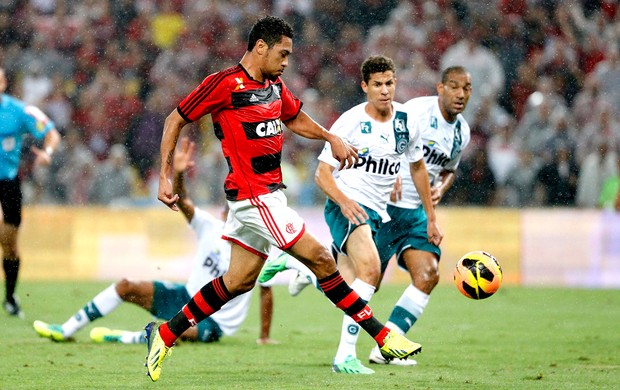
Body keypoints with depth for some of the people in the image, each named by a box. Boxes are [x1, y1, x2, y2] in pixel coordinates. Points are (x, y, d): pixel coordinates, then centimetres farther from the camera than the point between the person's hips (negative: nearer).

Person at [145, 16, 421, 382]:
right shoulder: (225, 84, -13)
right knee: (321, 260, -8)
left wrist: (331, 137, 16)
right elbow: (175, 121, -6)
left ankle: (165, 334, 19)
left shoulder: (274, 86, 12)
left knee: (239, 280, 12)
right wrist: (165, 177, -9)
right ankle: (384, 337, -4)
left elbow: (294, 118, 31)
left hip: (267, 193, 9)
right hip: (254, 196, -9)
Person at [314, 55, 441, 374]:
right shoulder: (350, 123, -12)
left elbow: (417, 167, 19)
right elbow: (322, 173, -11)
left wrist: (431, 219, 20)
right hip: (347, 206, -7)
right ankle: (345, 357, -29)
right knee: (371, 269, -28)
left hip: (377, 212, 7)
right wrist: (343, 201, -31)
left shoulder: (406, 120, 4)